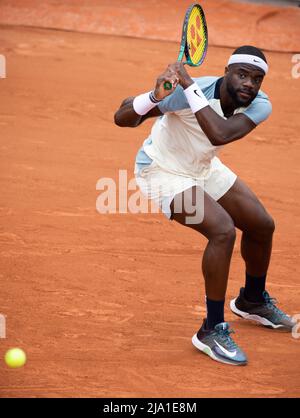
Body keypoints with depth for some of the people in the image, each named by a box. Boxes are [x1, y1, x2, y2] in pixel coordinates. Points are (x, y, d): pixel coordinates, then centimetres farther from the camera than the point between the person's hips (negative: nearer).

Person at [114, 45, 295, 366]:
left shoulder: (260, 106, -20)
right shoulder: (184, 92, -34)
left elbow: (220, 134, -40)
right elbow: (123, 117, -35)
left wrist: (190, 86, -43)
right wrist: (155, 96, -54)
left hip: (204, 168, 7)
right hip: (162, 171, -7)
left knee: (262, 226, 13)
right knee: (223, 230, -25)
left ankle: (252, 301, 42)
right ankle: (212, 331, -13)